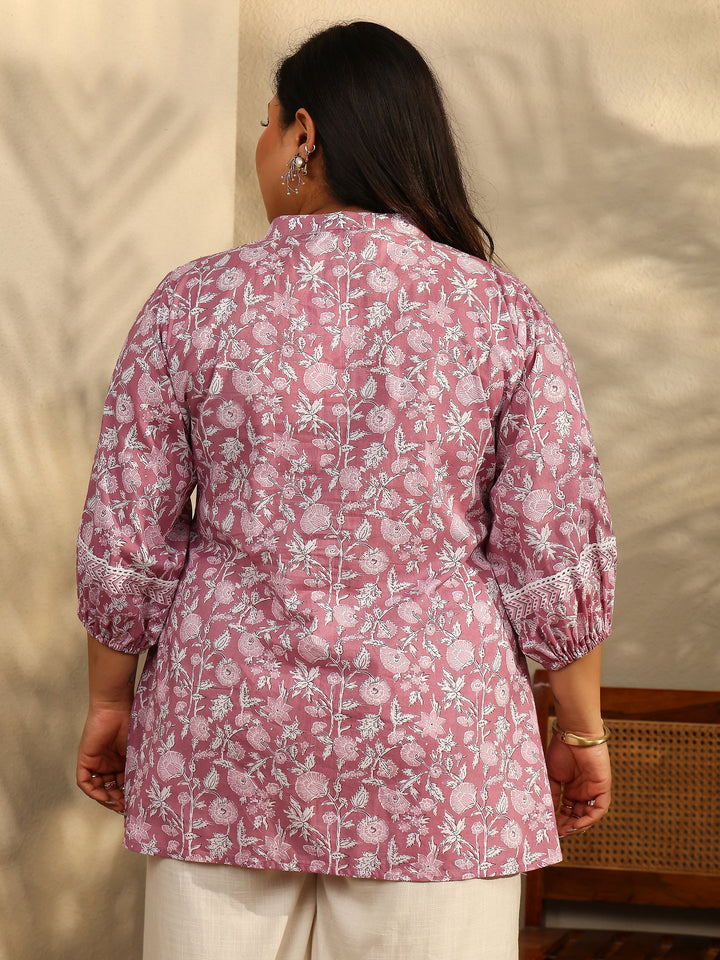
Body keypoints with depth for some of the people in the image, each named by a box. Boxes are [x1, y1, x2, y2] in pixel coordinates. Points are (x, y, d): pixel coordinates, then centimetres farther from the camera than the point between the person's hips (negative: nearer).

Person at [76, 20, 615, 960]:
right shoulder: (504, 315, -3)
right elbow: (557, 552, -4)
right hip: (431, 756, 0)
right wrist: (580, 727, 7)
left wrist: (110, 700, 11)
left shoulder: (194, 304, -4)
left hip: (231, 736, 1)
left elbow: (125, 538, -2)